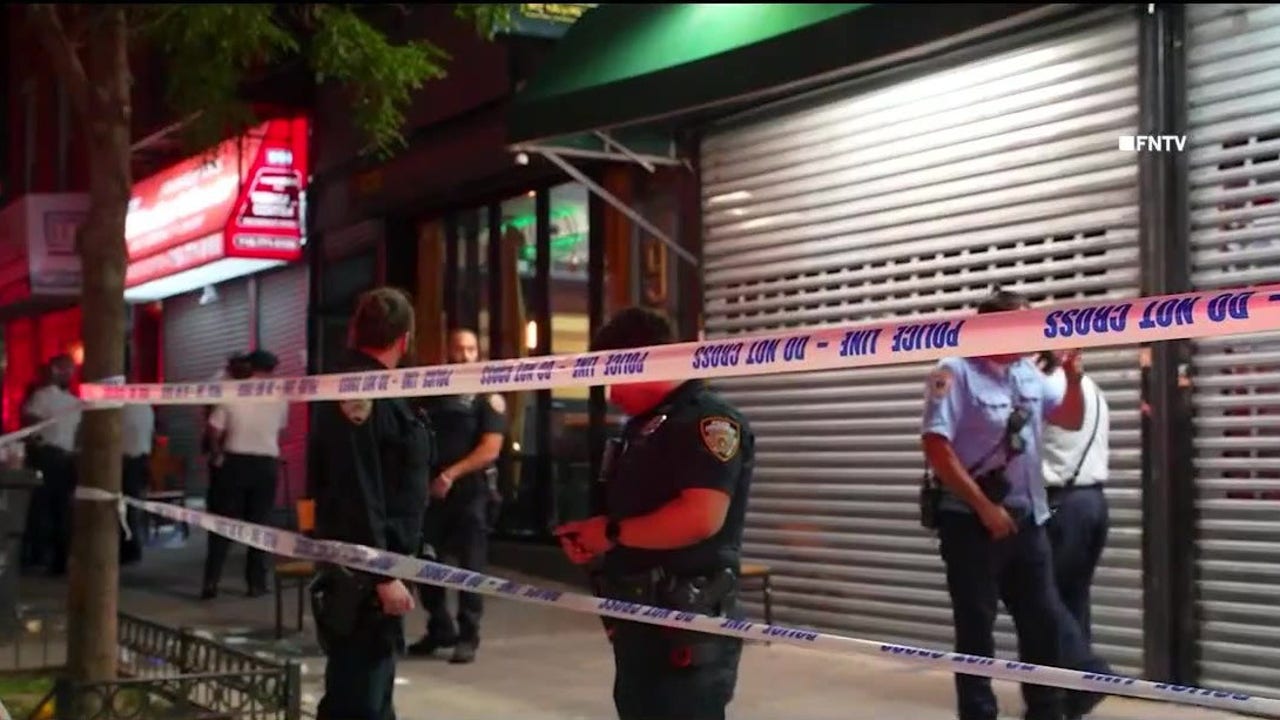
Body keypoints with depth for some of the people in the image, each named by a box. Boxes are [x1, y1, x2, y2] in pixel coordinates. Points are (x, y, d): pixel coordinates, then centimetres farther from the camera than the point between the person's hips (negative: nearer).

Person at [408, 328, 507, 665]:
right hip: (432, 490, 4)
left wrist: (451, 475, -17)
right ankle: (439, 629, 20)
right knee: (425, 562, 6)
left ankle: (468, 637, 5)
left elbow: (490, 449, -10)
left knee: (471, 566, -2)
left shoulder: (487, 397, -1)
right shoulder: (433, 393, 12)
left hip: (471, 491, -4)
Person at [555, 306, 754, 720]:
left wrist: (613, 533, -17)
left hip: (688, 625, -10)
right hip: (638, 620, 10)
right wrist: (591, 539, 4)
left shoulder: (710, 422, -14)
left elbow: (700, 518, -26)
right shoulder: (641, 427, 17)